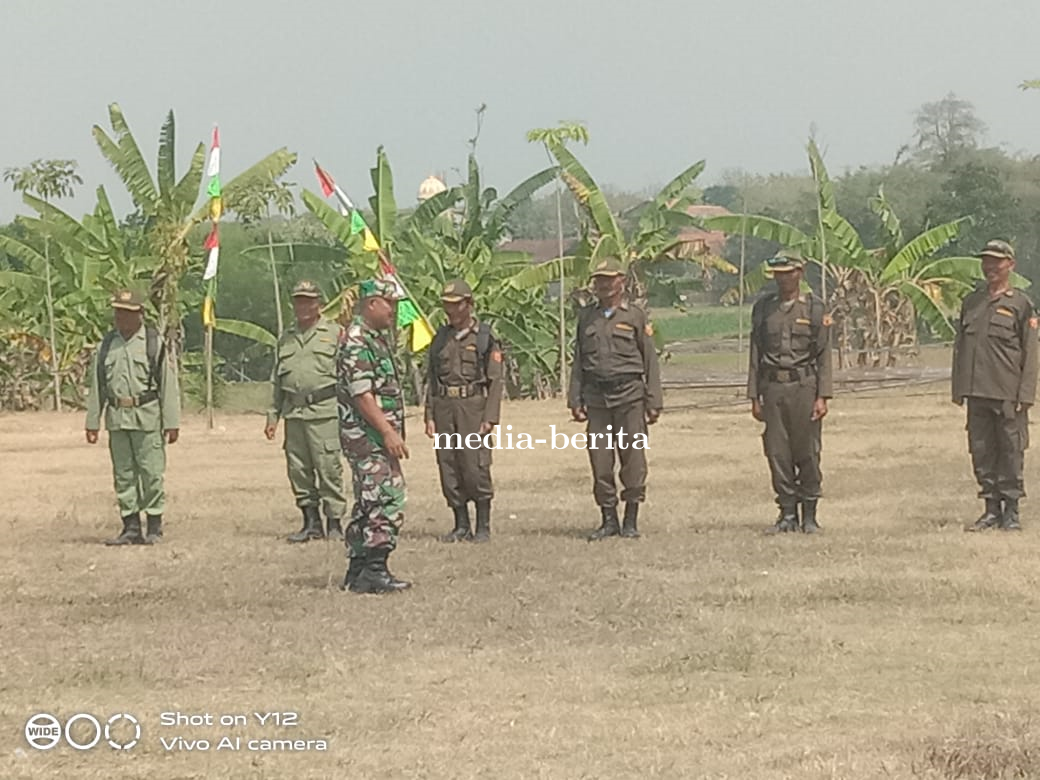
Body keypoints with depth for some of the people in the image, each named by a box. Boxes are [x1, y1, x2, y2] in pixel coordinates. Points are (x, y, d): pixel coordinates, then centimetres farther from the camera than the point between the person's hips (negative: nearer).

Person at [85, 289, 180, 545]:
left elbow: (168, 384, -3)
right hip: (117, 418, 4)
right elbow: (96, 386, 14)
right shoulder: (106, 345, 11)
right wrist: (92, 422, 10)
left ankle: (155, 527, 6)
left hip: (147, 418, -4)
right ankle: (131, 527, 13)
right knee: (123, 475, 7)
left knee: (151, 473, -4)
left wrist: (171, 422, -7)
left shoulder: (155, 343, -1)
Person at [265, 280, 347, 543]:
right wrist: (272, 415, 16)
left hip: (324, 412, -5)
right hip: (293, 412, 5)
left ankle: (334, 522, -1)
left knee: (329, 468, -7)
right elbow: (276, 381, 22)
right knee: (298, 470, 5)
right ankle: (311, 522, 13)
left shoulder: (334, 333, 4)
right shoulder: (286, 338, 18)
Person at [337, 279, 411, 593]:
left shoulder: (379, 338, 17)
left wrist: (392, 432, 21)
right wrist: (388, 432, -25)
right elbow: (362, 394, -22)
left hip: (379, 436, 10)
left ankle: (357, 572, 17)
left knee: (369, 504, 12)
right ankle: (374, 570, -15)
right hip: (366, 434, -10)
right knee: (387, 500, -15)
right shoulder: (356, 341, -15)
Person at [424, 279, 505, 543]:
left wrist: (490, 417, -9)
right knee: (448, 470, 4)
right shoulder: (441, 338, 14)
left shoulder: (484, 336, 1)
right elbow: (431, 379, 15)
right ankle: (461, 526, 12)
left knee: (476, 467, -8)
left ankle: (483, 527, 1)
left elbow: (495, 380, -2)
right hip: (444, 407, 5)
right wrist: (429, 416, 7)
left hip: (473, 405, -4)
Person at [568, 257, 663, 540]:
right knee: (600, 460, 1)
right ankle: (608, 520, 10)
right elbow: (578, 360, 14)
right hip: (596, 397, 3)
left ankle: (631, 521, 5)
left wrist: (654, 401, -2)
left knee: (633, 458, -4)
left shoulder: (636, 316, 5)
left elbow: (650, 361, 4)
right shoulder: (586, 316, 13)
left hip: (629, 393, -3)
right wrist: (575, 400, 7)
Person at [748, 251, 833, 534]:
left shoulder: (815, 308, 3)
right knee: (777, 453, 1)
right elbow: (755, 354, 11)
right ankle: (787, 513, 9)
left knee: (808, 453, -1)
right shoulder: (763, 308, 10)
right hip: (773, 386, 2)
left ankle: (809, 515, 7)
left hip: (804, 386, -2)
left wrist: (822, 396, -7)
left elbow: (824, 356, 1)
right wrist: (754, 396, 6)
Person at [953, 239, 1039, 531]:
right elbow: (960, 346, 17)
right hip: (977, 392, 4)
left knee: (1011, 450, -1)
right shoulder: (970, 302, 13)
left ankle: (1011, 510, 8)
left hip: (1008, 393, -4)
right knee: (981, 450, 5)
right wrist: (958, 389, 11)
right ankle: (992, 509, 14)